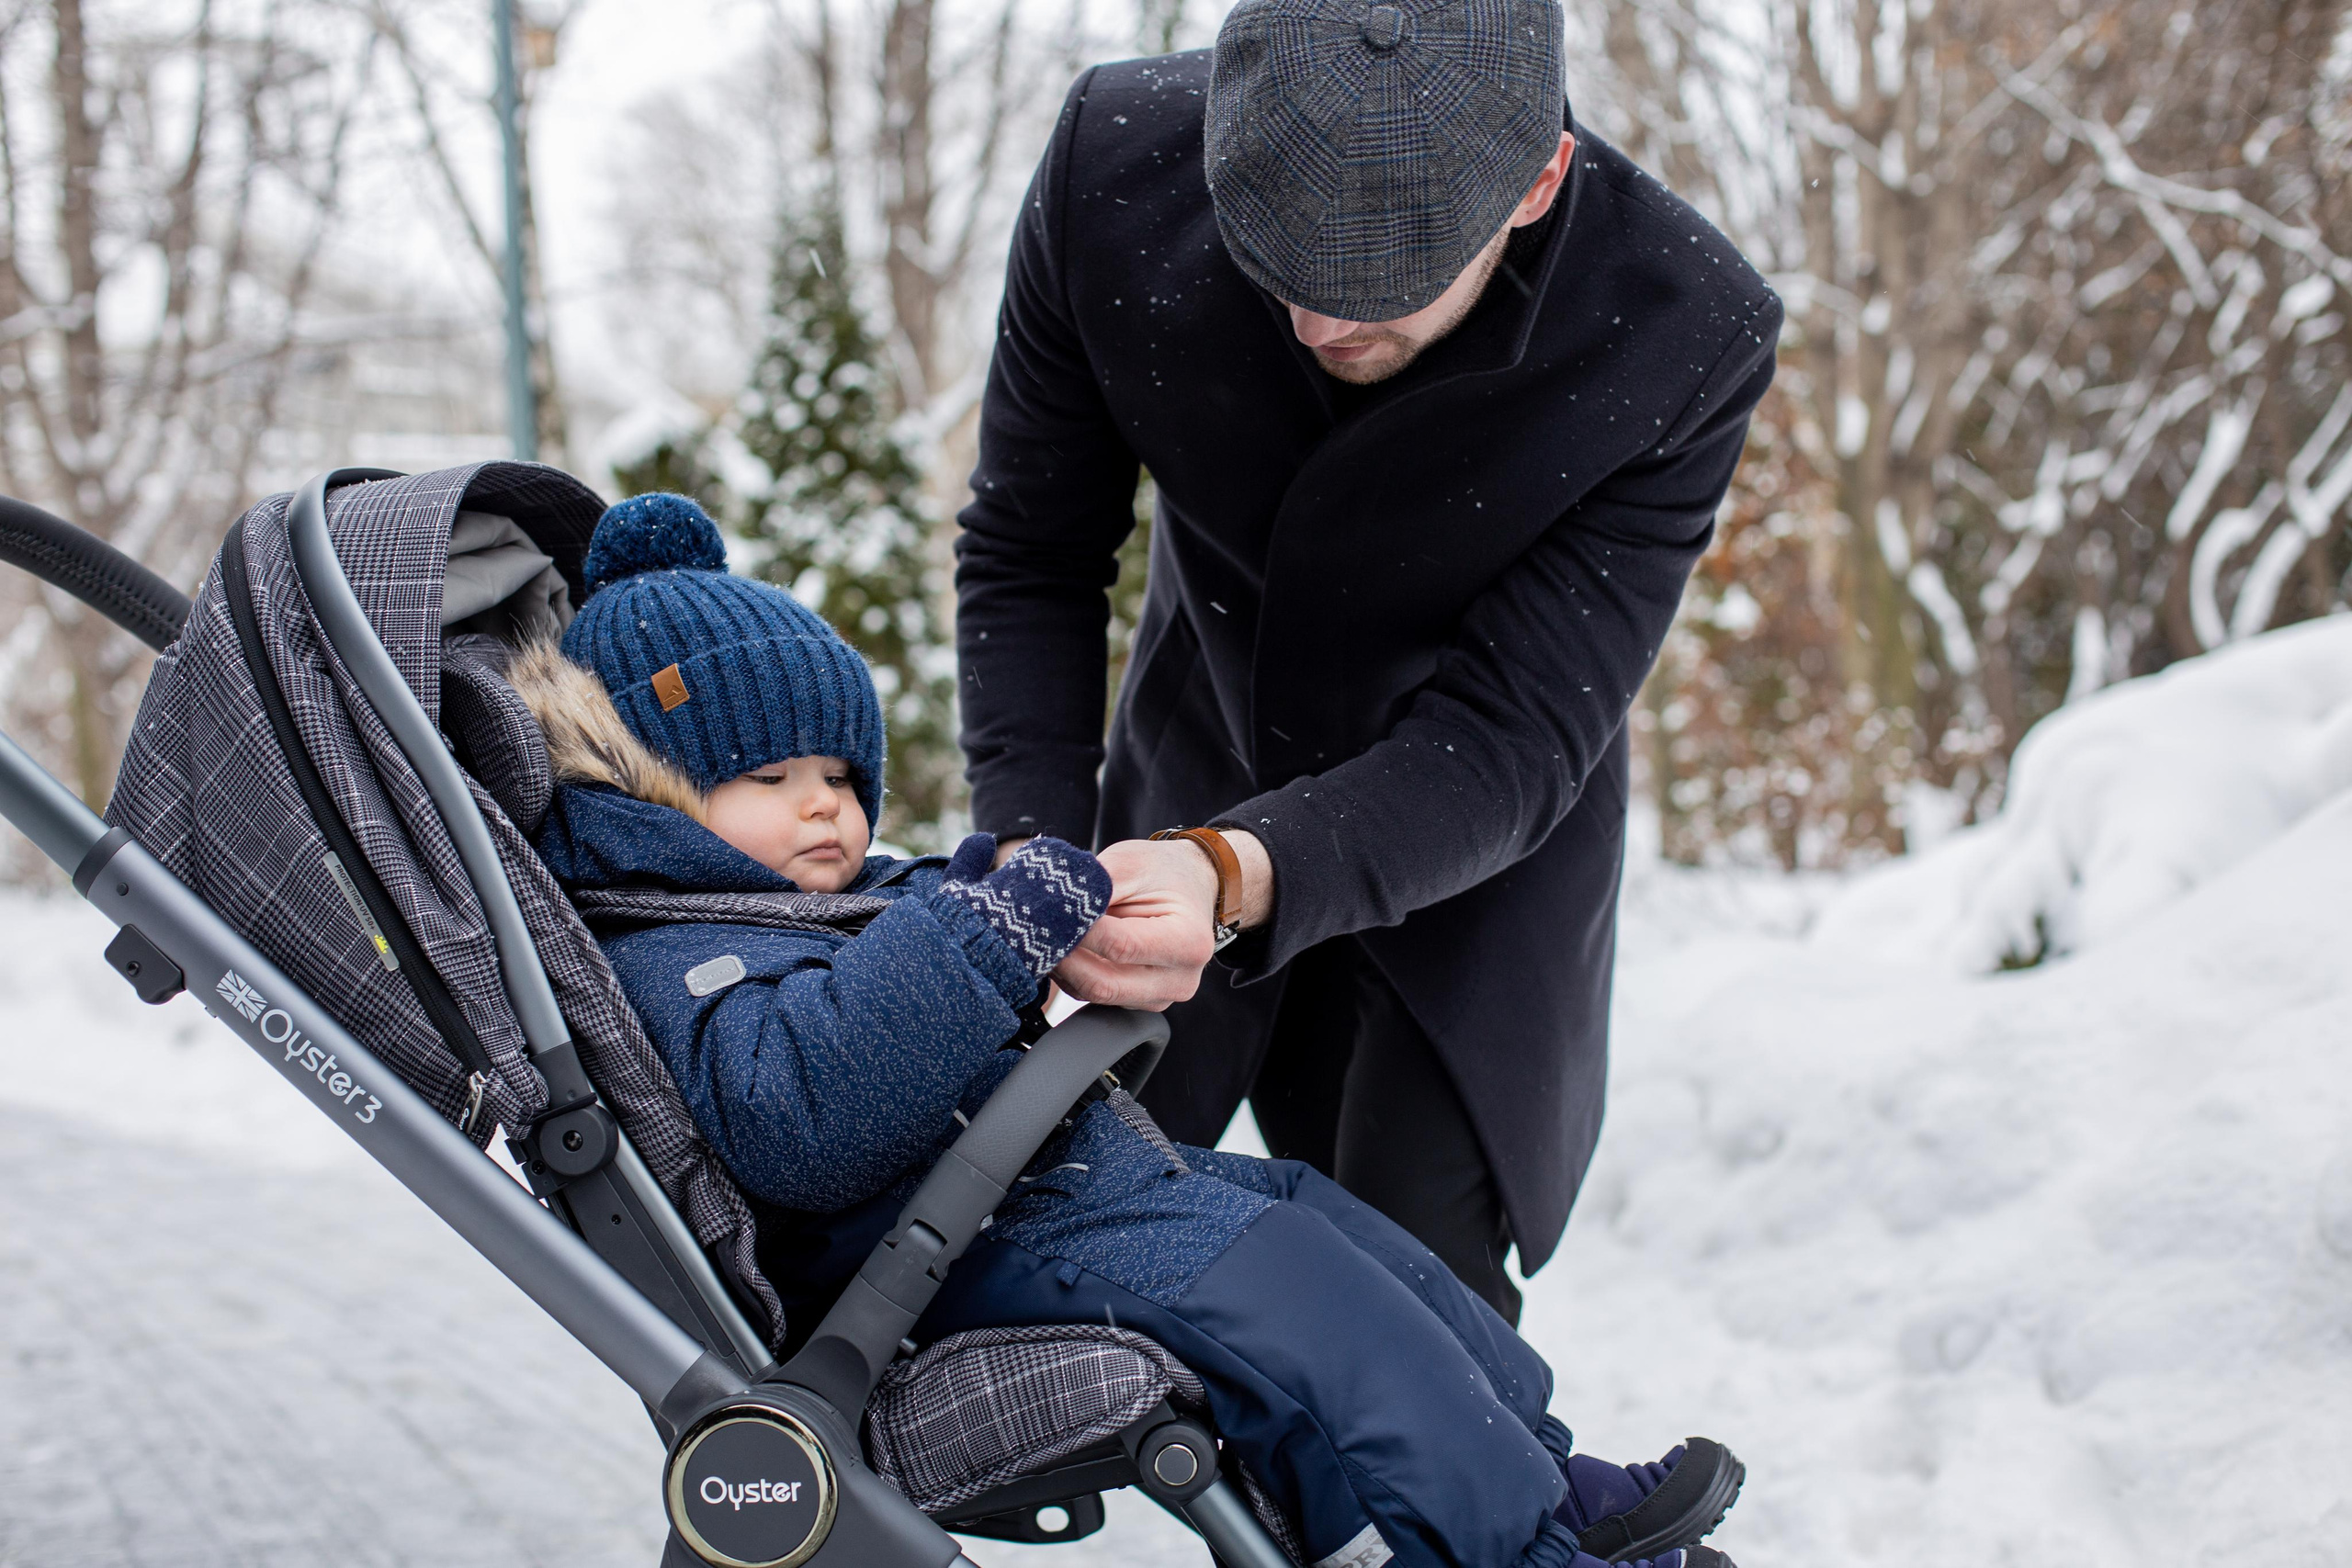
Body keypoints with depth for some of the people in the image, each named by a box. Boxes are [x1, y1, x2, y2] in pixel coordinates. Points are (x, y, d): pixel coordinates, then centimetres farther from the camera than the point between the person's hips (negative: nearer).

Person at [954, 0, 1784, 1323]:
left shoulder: (1687, 338, -32)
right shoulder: (1118, 161, -27)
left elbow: (1511, 742, -30)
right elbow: (1029, 558, -13)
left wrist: (1242, 878, -47)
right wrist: (1030, 843, -27)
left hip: (1469, 851, -2)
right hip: (1192, 788, 2)